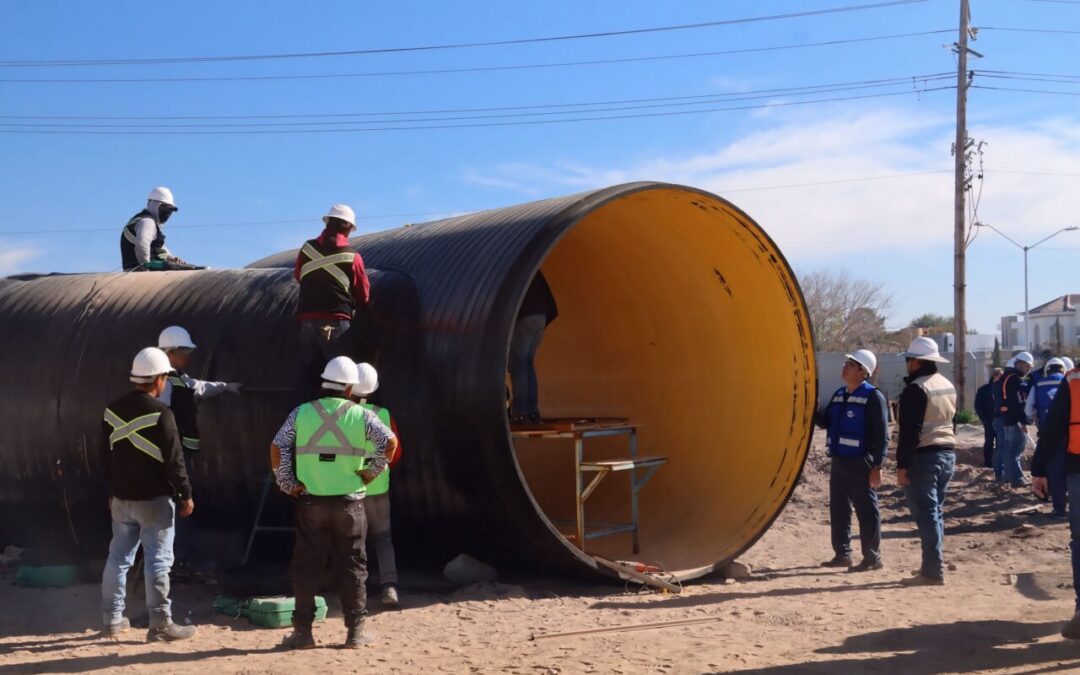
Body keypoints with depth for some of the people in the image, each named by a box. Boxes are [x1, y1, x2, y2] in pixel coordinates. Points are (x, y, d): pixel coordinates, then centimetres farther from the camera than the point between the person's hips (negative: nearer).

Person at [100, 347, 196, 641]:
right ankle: (160, 624, 1)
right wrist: (186, 495, -7)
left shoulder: (112, 410, 5)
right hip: (154, 499, -7)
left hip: (121, 498, 7)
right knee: (158, 561, -2)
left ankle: (112, 619, 22)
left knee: (118, 557, 14)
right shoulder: (160, 413, -16)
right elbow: (173, 460, -16)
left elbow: (108, 455, 13)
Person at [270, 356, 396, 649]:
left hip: (310, 501, 1)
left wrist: (287, 483, 2)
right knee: (352, 566, 8)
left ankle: (303, 630, 11)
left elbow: (277, 448, -5)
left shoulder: (301, 413, 1)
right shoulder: (361, 415, -2)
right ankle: (355, 632, 12)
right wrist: (372, 470, -1)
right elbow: (390, 441, -11)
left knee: (307, 566, 9)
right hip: (349, 502, -1)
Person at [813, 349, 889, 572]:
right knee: (838, 509, 12)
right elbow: (825, 422, 20)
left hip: (860, 463, -8)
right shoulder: (839, 394, 14)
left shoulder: (873, 396, -10)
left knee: (866, 510, -1)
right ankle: (842, 554, 22)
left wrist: (877, 467, -16)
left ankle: (872, 557, 6)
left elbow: (881, 435, -13)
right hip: (838, 461, 8)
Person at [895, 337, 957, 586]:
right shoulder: (948, 385, 14)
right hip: (948, 453, 9)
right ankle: (933, 565, 22)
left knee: (926, 514, -7)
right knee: (935, 511, 16)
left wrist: (902, 465, -17)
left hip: (923, 456, -9)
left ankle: (933, 572, -8)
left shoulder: (915, 389, -15)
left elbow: (909, 431, -19)